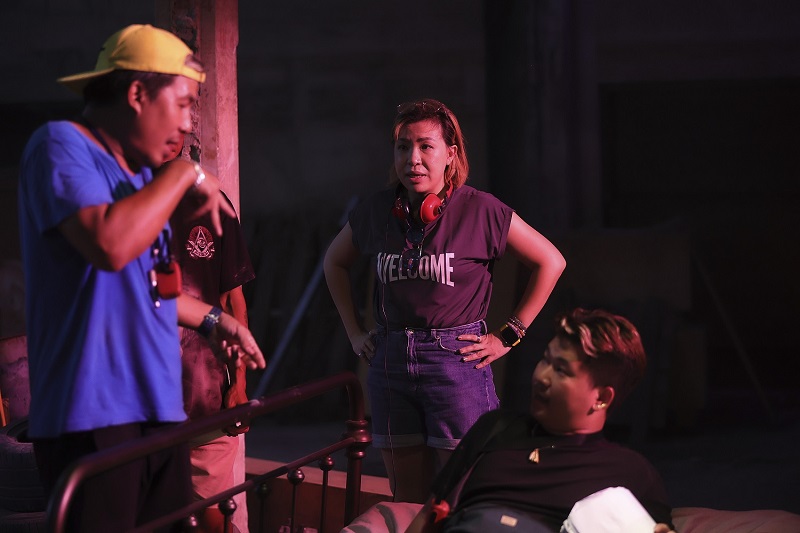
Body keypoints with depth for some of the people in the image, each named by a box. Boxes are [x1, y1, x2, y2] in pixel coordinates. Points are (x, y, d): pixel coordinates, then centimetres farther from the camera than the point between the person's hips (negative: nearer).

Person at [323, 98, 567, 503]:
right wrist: (354, 332, 16)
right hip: (391, 364, 4)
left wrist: (508, 336, -1)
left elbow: (550, 262, 1)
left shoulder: (479, 210, -7)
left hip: (457, 362, -4)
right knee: (407, 505, 9)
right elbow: (335, 262, 24)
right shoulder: (376, 212, 5)